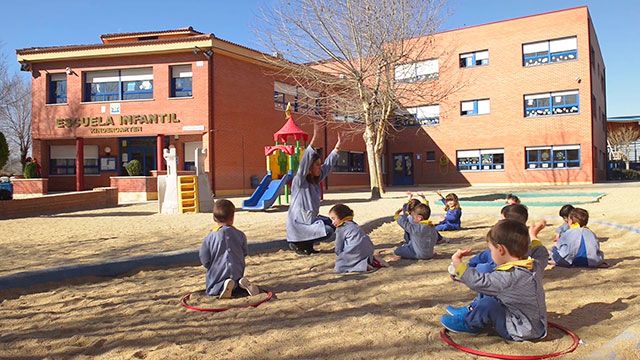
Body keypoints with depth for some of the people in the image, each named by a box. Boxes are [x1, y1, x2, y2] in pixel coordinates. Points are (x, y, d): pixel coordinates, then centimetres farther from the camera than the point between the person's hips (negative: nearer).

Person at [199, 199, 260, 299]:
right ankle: (243, 283, -7)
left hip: (217, 274, -3)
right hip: (237, 274, 3)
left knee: (210, 290, 16)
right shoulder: (240, 235, -6)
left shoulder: (209, 238, -12)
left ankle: (223, 286, -17)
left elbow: (205, 261, -7)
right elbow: (244, 253, 5)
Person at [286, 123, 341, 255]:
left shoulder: (316, 181, 6)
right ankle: (297, 243, -3)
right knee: (328, 232, -18)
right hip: (299, 224, -9)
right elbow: (305, 161, -29)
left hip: (311, 219, 9)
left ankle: (306, 243, 18)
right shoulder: (299, 181, -16)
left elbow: (328, 164, 13)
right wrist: (314, 138, -36)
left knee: (332, 224, 21)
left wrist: (338, 145, 10)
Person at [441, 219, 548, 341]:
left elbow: (478, 282, -29)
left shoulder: (508, 278, -30)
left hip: (522, 332, -9)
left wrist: (458, 264, -24)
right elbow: (543, 257, 21)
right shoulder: (536, 266, -3)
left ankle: (467, 324, 6)